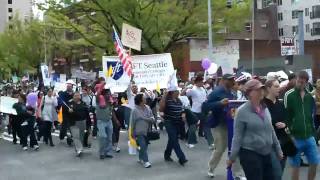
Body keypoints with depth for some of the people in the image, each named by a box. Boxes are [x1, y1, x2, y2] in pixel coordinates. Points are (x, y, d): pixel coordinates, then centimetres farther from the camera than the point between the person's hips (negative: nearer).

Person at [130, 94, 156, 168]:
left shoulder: (148, 108, 2)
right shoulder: (135, 110, -12)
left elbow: (153, 118, 4)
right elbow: (132, 122, -6)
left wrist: (152, 119, -20)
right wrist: (133, 133, -2)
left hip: (147, 131, 5)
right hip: (139, 132, -5)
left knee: (145, 146, 14)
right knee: (143, 146, -10)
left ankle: (141, 158, 32)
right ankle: (145, 161, -3)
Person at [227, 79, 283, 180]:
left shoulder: (265, 109, 8)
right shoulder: (242, 111, -10)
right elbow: (237, 135, -10)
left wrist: (278, 149, 19)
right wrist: (232, 156, -13)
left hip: (266, 153, 6)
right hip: (250, 153, -6)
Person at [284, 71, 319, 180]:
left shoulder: (310, 96, 7)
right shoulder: (289, 95, -8)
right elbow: (285, 116, -10)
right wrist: (289, 134, -14)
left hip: (309, 136, 5)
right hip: (295, 137, -5)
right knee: (296, 166, 3)